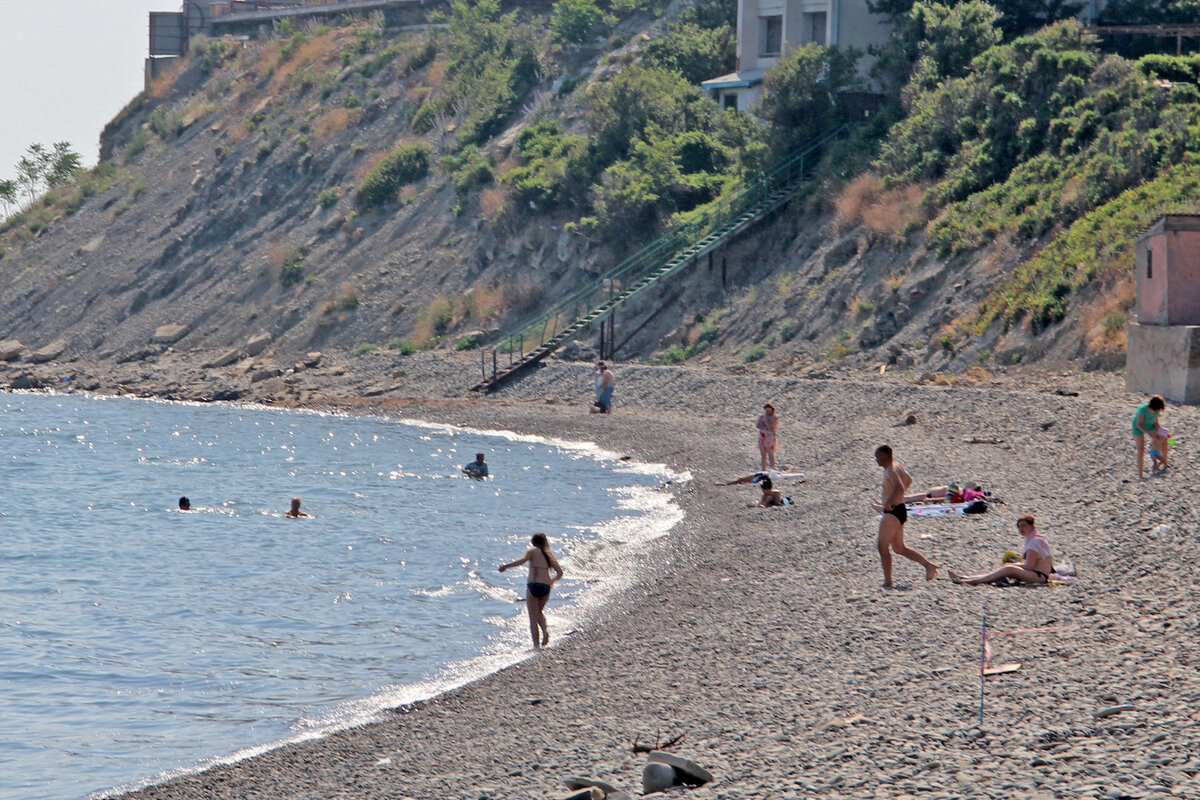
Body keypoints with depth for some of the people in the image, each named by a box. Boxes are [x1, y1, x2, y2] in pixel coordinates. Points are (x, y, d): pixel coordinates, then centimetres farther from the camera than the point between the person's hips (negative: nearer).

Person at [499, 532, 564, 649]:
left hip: (533, 586, -4)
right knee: (539, 612, 27)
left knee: (533, 617, 4)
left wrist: (506, 566, -15)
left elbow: (522, 560, -18)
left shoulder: (532, 551, 2)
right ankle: (545, 630, 0)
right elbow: (560, 572, 12)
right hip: (546, 587, 4)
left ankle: (536, 645, -2)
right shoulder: (549, 555, 14)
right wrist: (552, 580, 31)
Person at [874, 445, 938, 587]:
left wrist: (889, 502, -24)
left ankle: (887, 582, -6)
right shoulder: (897, 467, 13)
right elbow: (909, 481, 32)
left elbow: (900, 489, -33)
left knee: (882, 546, -6)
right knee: (899, 548, 17)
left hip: (893, 512, -10)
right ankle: (928, 565, 12)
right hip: (900, 511, 10)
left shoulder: (891, 471, -18)